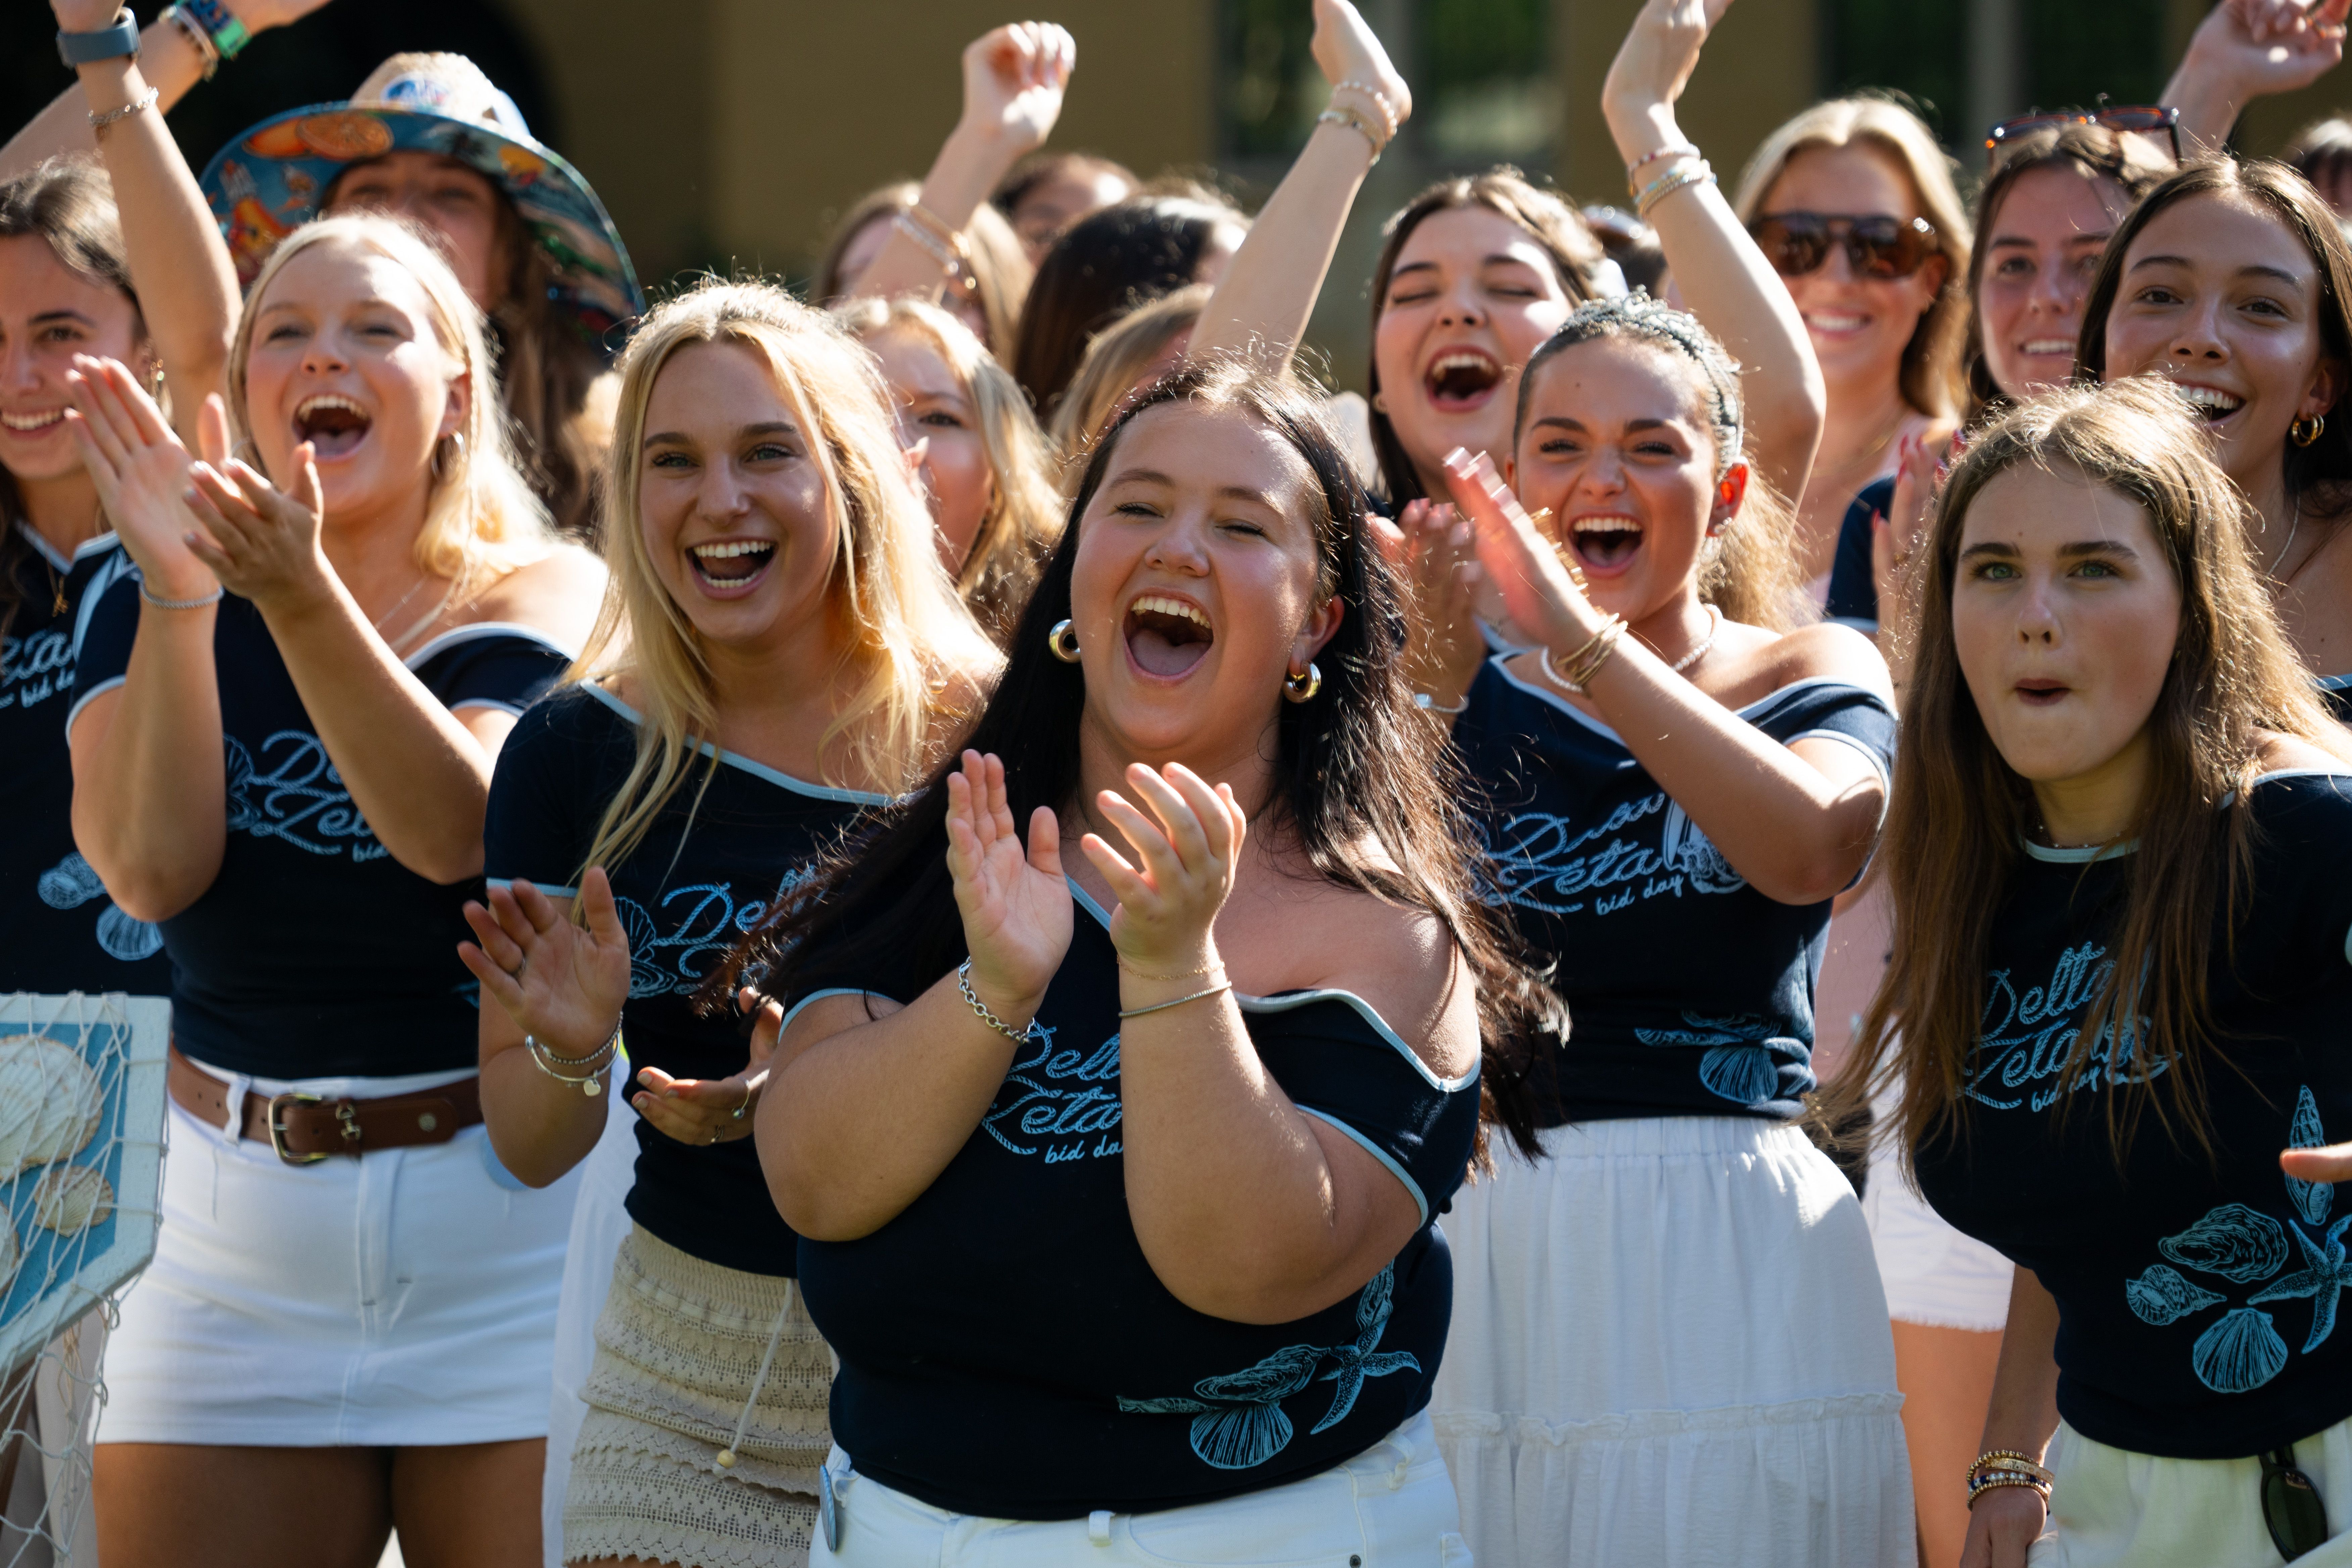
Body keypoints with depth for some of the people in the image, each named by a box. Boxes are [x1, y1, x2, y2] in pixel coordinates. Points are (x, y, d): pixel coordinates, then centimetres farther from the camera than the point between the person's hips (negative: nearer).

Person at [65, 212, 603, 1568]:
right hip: (237, 1258, 2)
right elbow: (153, 868, -10)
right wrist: (180, 592, -22)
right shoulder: (147, 611, 6)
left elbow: (456, 830, -19)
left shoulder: (549, 604, -2)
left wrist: (301, 596, -31)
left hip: (509, 1239, -2)